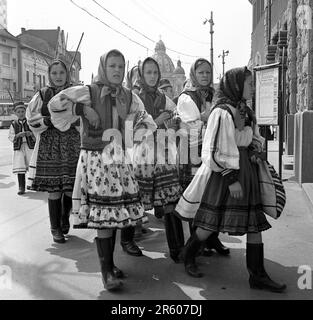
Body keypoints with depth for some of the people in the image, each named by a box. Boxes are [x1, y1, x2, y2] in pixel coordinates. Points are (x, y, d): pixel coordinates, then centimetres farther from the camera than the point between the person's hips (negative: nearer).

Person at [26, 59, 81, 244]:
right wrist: (47, 120, -11)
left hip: (72, 146, 1)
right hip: (49, 146, 0)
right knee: (54, 188, -3)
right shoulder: (42, 95, 8)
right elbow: (31, 118, 6)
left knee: (71, 187, 1)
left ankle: (65, 217, 31)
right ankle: (55, 228, 12)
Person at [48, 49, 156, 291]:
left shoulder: (129, 97, 10)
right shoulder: (88, 92, -4)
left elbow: (146, 123, 18)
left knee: (115, 214, 9)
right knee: (103, 214, -7)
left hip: (120, 160, 5)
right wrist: (83, 109, -15)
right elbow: (56, 104, -10)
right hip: (96, 160, -5)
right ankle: (106, 271, 3)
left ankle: (110, 263, 25)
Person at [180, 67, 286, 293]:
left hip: (247, 173, 8)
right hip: (226, 173, -8)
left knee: (255, 223, 6)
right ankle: (188, 256, 28)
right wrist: (231, 178, -18)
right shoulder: (222, 112, -13)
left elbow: (256, 139, 26)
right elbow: (213, 151, -17)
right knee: (211, 223, 2)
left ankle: (258, 275, 15)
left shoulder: (246, 111, 12)